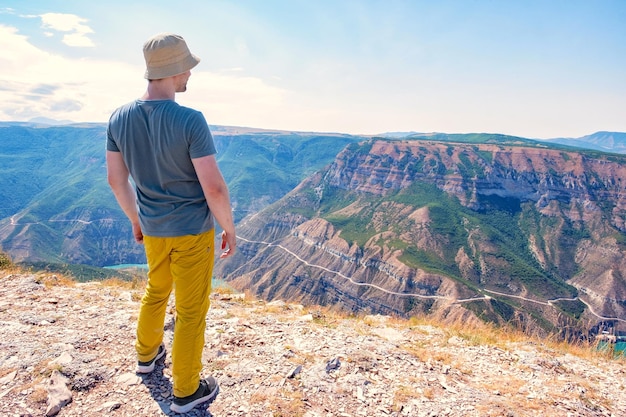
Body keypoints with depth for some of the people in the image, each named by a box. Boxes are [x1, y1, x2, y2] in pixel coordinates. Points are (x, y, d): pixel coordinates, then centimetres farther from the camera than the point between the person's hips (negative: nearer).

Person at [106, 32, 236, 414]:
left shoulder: (120, 118, -4)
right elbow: (214, 188, -23)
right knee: (191, 310, 9)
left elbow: (116, 179, 5)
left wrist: (136, 219, 19)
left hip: (152, 229, 6)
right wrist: (230, 230, -8)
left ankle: (147, 354, 52)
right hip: (192, 231, -6)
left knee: (156, 292, 30)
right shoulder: (191, 121, -23)